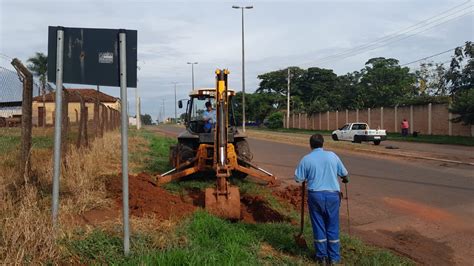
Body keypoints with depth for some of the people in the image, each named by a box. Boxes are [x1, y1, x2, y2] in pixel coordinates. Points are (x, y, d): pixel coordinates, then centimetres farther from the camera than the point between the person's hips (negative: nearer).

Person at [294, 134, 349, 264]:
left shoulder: (306, 159, -4)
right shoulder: (332, 155, 1)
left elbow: (298, 178, -2)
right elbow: (344, 173, 11)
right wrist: (345, 179, 34)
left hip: (315, 195, -1)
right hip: (332, 195, 1)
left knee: (318, 226, 11)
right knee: (332, 226, 10)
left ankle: (322, 256, 18)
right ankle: (334, 257, 17)